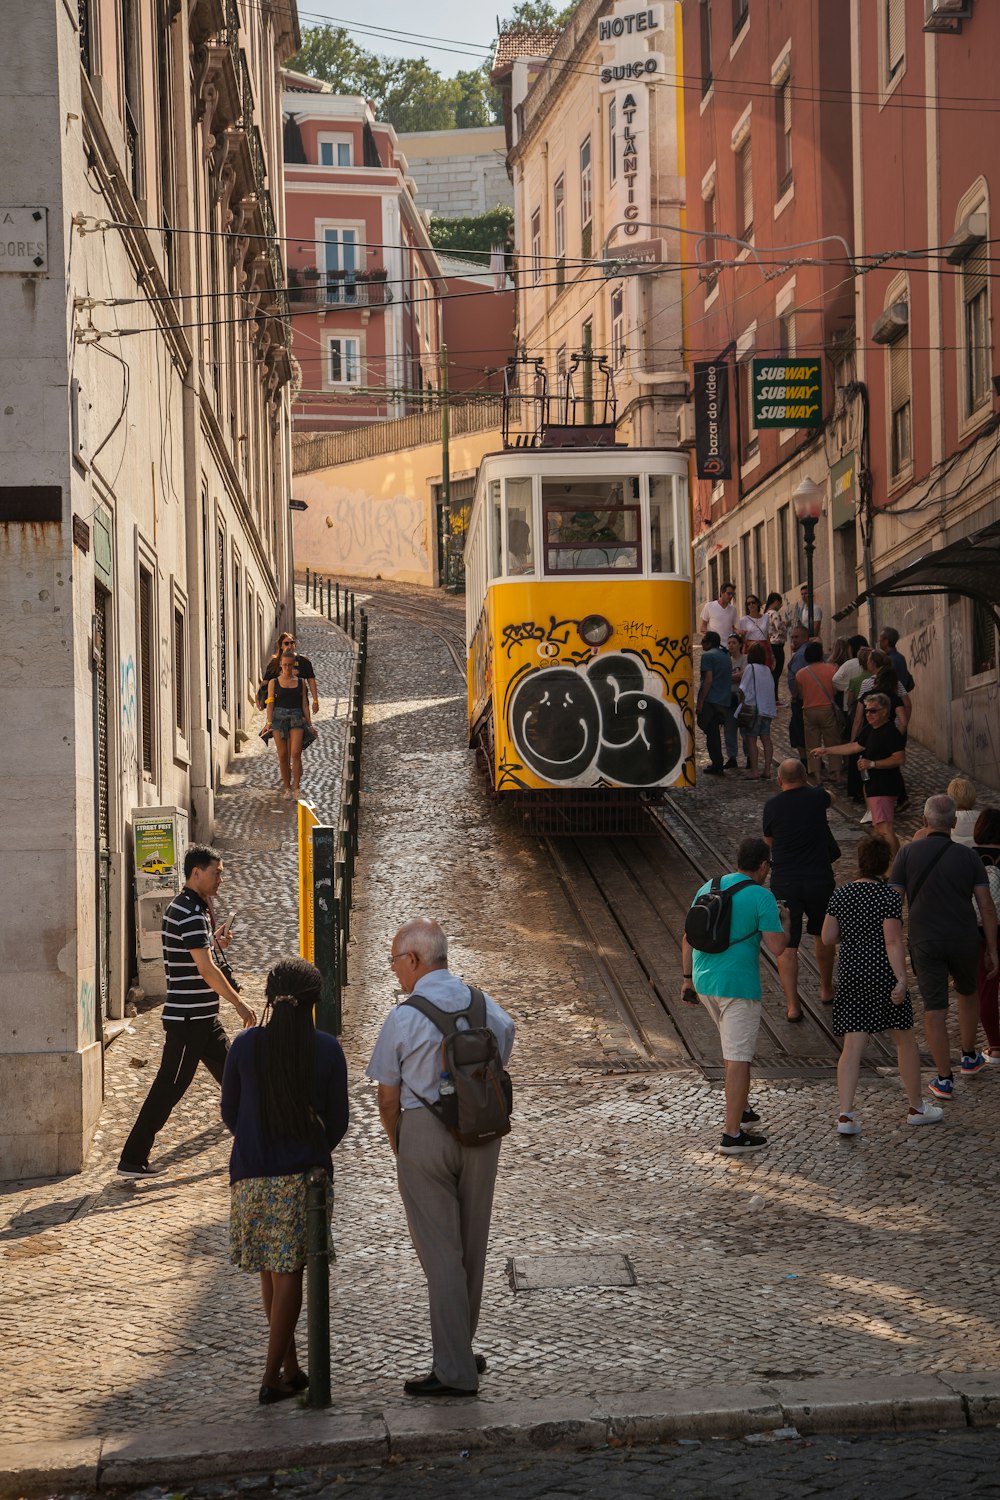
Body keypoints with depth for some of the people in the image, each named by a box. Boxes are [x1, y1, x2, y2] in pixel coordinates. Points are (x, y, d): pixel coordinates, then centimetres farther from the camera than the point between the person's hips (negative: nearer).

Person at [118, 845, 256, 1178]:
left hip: (203, 1016, 10)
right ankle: (132, 1159, 0)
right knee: (169, 1087, -5)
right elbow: (206, 970, -22)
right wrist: (239, 1004, -16)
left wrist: (214, 941, 8)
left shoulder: (189, 907, 14)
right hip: (188, 1017, -10)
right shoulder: (190, 912, -19)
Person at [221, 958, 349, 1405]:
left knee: (270, 1272, 15)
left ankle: (290, 1368, 21)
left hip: (252, 1174, 1)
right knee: (288, 1272, 3)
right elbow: (337, 1121, -1)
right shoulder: (326, 1049, -6)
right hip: (305, 1174, -1)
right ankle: (273, 1376, 0)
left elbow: (229, 1113, 4)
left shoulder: (245, 1045, -5)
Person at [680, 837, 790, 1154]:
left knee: (735, 1045, 27)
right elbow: (777, 948, -14)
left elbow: (688, 939, 11)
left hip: (704, 981, 7)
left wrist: (688, 979, 18)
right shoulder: (761, 897, -11)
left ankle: (741, 1109, 35)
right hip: (738, 985, -7)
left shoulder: (707, 888, 8)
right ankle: (732, 1136, -3)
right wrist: (785, 923, 6)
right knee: (738, 1058, -3)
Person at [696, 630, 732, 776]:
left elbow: (708, 680, -16)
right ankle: (717, 763, 21)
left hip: (711, 701, -8)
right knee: (715, 732, 17)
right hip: (724, 702, 8)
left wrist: (700, 702, -15)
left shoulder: (708, 656, -9)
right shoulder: (727, 656, 17)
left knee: (711, 733, -2)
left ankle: (716, 765, -3)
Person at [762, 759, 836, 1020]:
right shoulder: (816, 798, -3)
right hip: (820, 880, 2)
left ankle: (792, 1005, -4)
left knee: (786, 946, 2)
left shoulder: (772, 805, -6)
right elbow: (828, 795, 23)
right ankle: (826, 989, 38)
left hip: (784, 883, -1)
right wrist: (806, 786, 40)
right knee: (823, 936, 23)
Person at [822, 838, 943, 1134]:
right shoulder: (889, 896, -11)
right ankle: (916, 1108, 24)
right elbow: (893, 941, -17)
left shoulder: (840, 895, 3)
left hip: (850, 974, 4)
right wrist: (901, 979, -18)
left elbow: (828, 938, 6)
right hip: (883, 974, -4)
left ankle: (845, 1115, -9)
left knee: (852, 1046, 2)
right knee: (905, 1040, 14)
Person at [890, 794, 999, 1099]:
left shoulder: (908, 853, -6)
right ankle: (969, 1057, 39)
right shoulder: (969, 857, -4)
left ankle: (945, 1079, 3)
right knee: (967, 992, 27)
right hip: (964, 941, 1)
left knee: (934, 1010, 3)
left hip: (925, 944, -1)